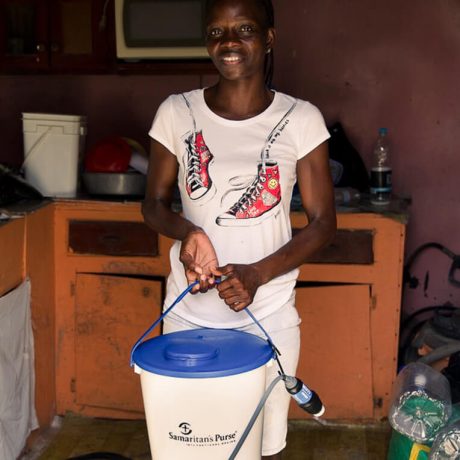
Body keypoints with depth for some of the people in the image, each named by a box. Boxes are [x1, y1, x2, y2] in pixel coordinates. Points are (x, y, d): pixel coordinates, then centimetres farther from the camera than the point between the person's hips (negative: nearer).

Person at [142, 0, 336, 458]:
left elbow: (322, 222, -3)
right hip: (188, 313, 1)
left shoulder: (301, 119, -6)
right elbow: (154, 204, 6)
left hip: (269, 315, -1)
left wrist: (257, 274, -17)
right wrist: (187, 232, -16)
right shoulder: (176, 113, -3)